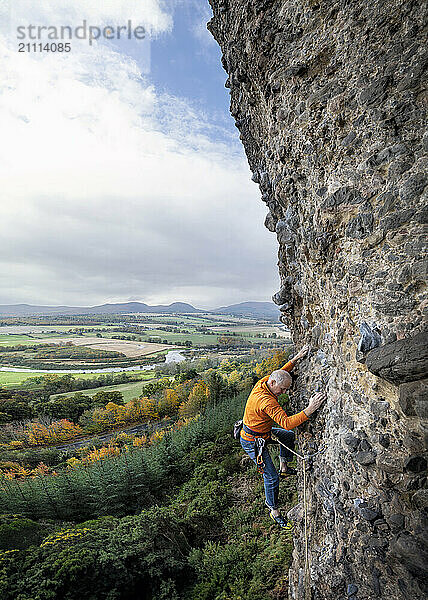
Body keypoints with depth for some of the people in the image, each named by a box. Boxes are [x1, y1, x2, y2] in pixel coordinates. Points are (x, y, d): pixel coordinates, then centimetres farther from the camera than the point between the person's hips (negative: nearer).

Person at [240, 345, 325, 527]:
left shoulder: (262, 383, -10)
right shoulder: (267, 402, -37)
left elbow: (281, 372, 9)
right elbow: (287, 423, -43)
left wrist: (297, 358, 1)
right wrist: (309, 410, -49)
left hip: (262, 430, 9)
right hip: (253, 441, -9)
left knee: (289, 436, 24)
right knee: (271, 477, 2)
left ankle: (284, 468, 39)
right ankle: (274, 511, 24)